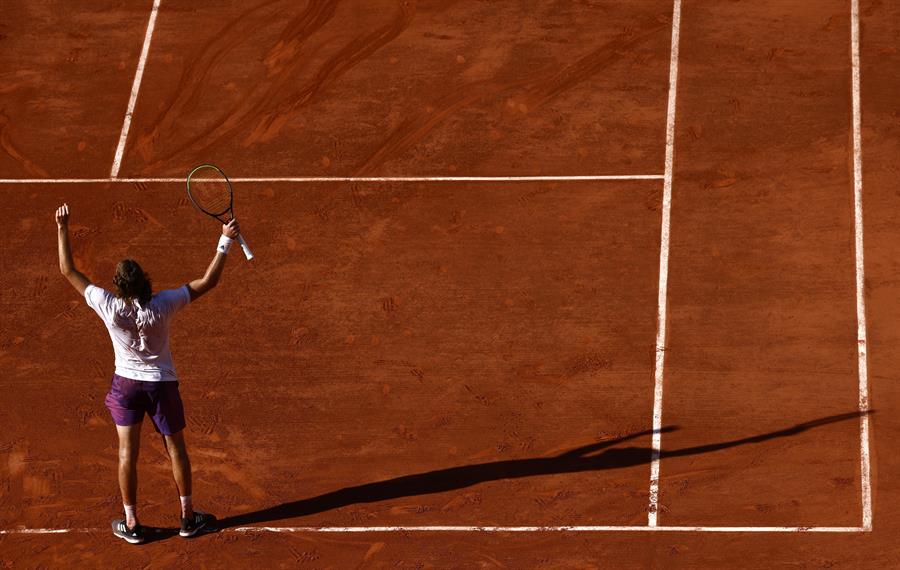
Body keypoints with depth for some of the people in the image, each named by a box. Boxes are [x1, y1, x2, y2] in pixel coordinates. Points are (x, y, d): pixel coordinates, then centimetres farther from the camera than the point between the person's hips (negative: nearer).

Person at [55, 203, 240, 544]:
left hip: (126, 384, 0)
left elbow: (68, 271, -13)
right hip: (162, 384, 0)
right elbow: (208, 281, -18)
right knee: (176, 449, 14)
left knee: (127, 454, 7)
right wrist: (225, 241, -17)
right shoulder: (162, 306, -24)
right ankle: (188, 517, 24)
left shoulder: (108, 307, -22)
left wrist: (63, 228, -8)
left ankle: (131, 524, 13)